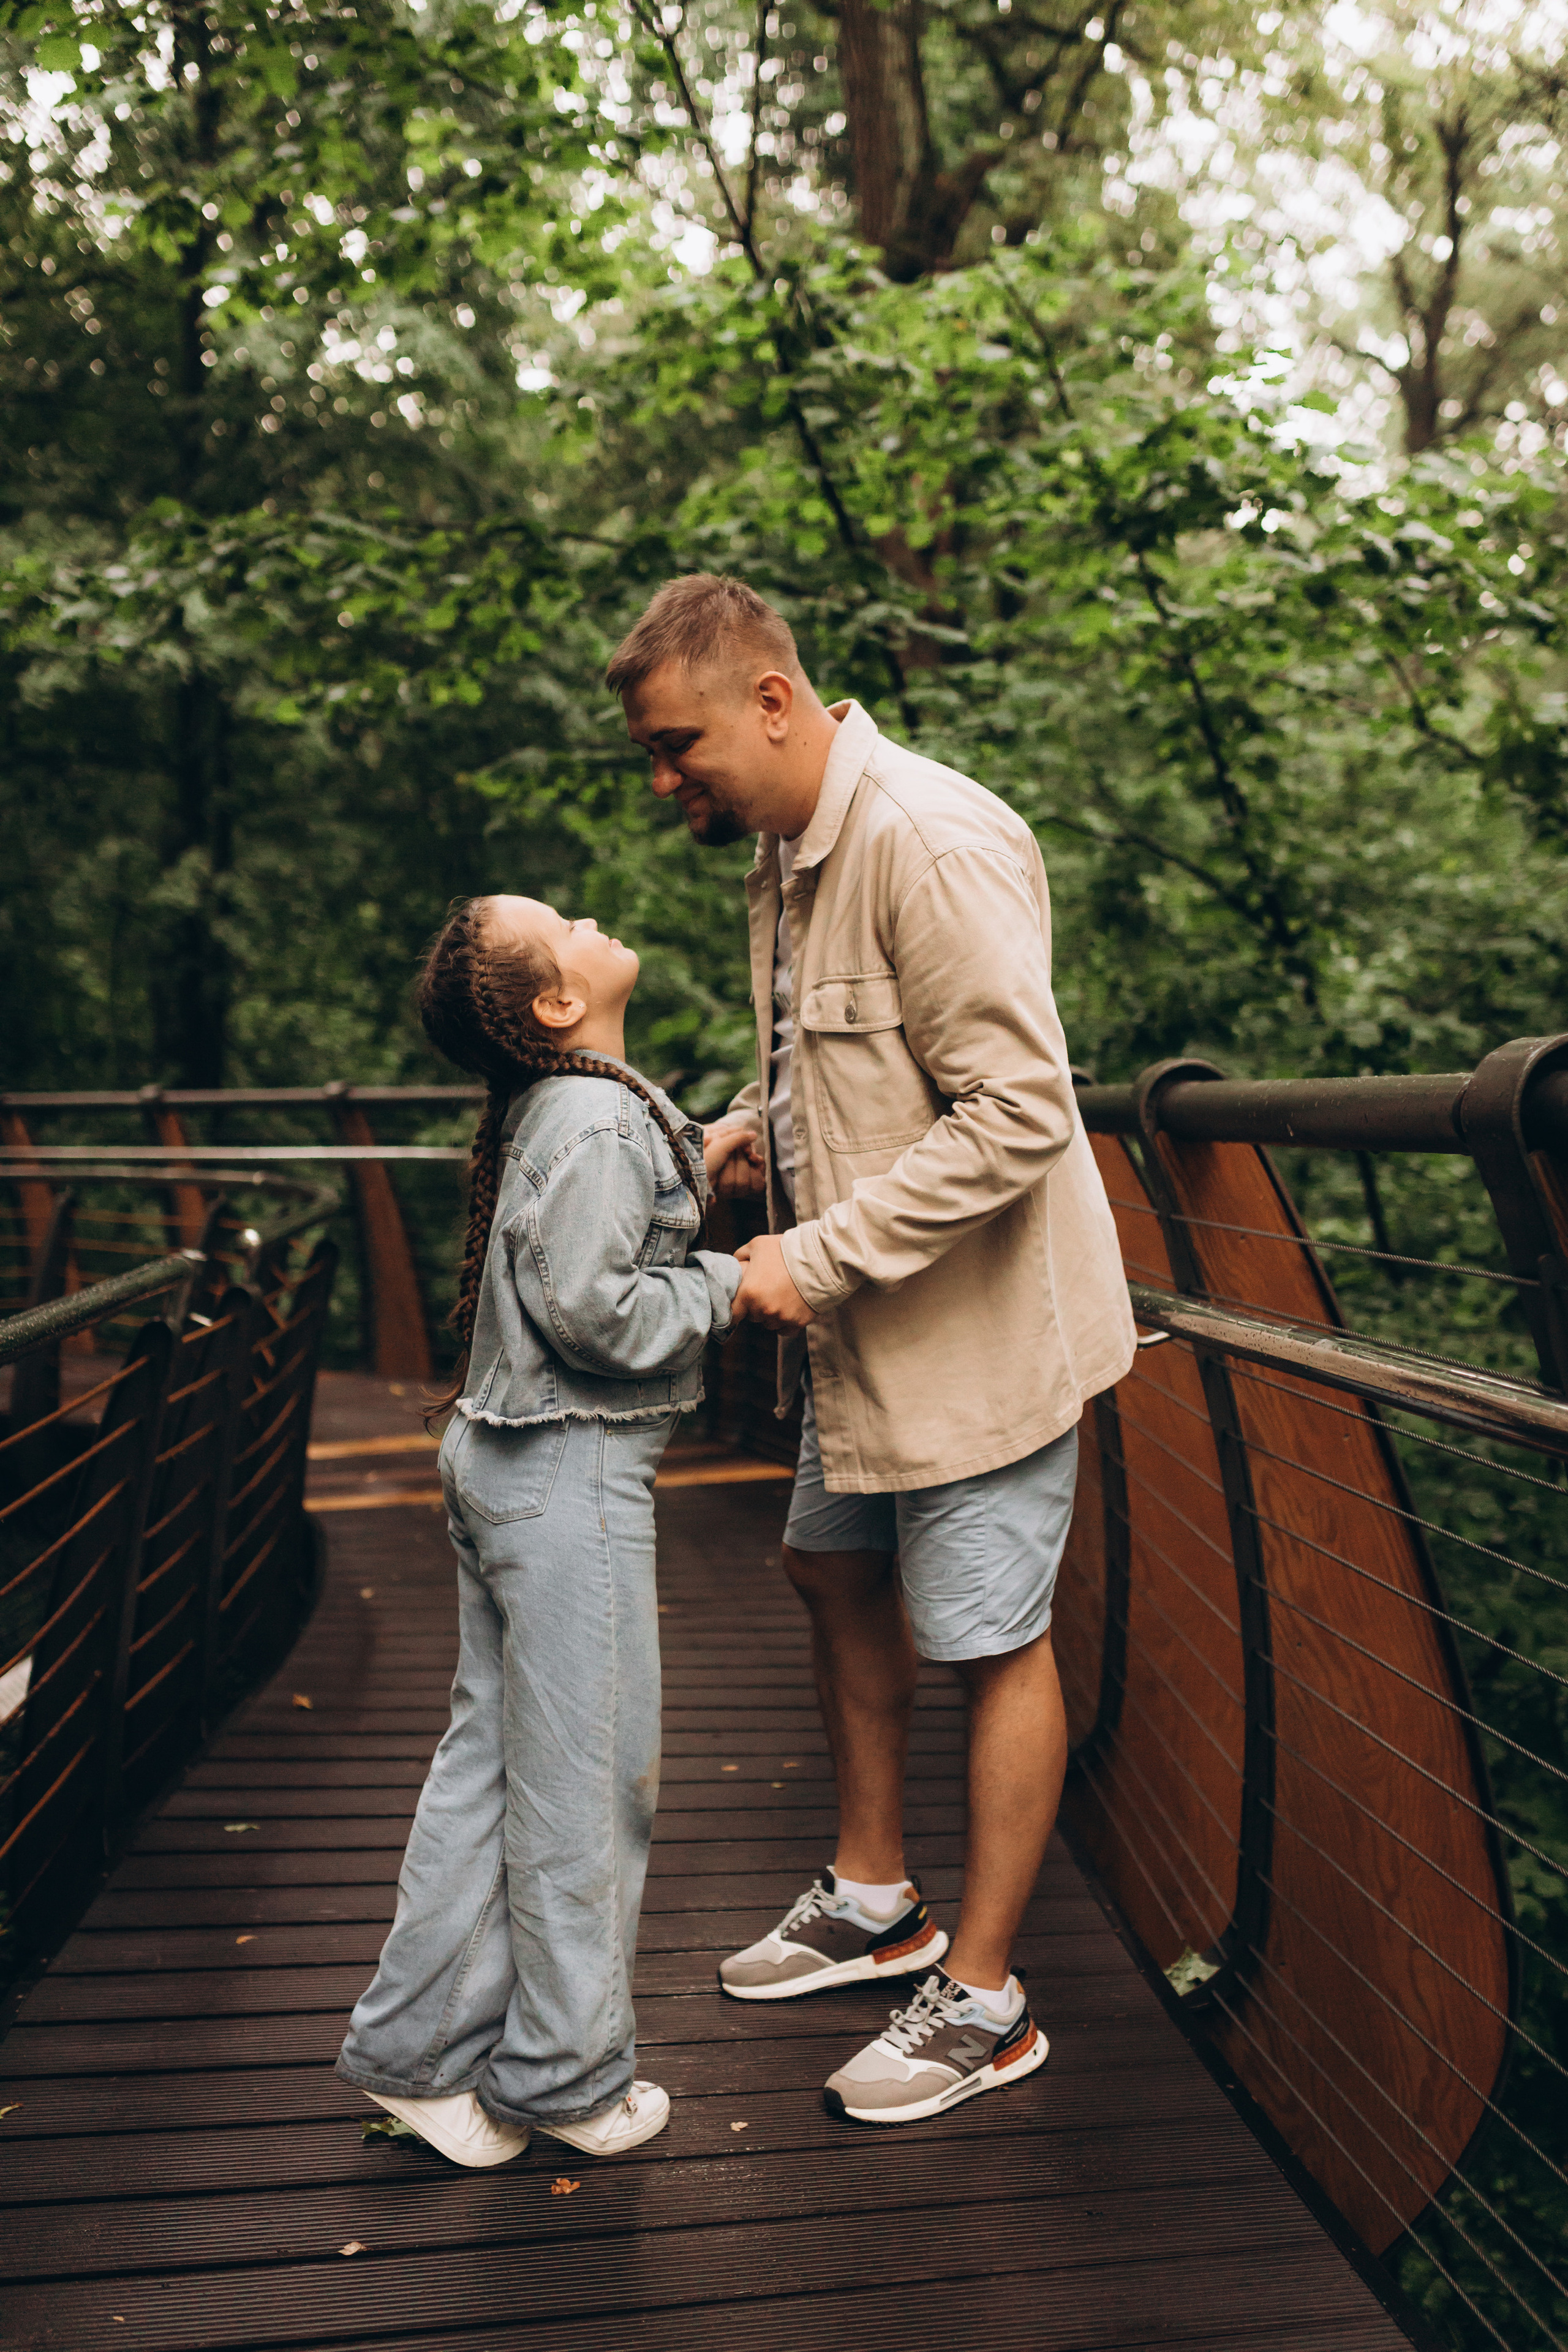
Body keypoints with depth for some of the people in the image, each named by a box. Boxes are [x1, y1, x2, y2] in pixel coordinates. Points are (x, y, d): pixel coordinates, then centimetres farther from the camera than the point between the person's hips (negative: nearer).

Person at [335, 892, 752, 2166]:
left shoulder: (554, 1109, 11)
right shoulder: (599, 1123, -18)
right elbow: (590, 1309, -25)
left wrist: (687, 1170, 14)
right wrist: (726, 1283, -12)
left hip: (500, 1456, 10)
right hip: (573, 1474, -9)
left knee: (490, 1750, 16)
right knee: (583, 1773, 4)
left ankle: (420, 2047, 26)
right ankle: (564, 2074, 20)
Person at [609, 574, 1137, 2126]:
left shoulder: (932, 843, -24)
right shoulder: (784, 851, 7)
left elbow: (1018, 1110, -29)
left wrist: (817, 1255, -27)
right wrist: (752, 1128, 1)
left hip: (983, 1320, -10)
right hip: (863, 1322, 10)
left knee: (993, 1645, 3)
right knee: (837, 1574, 20)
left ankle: (981, 2001, 20)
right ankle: (871, 1901, 39)